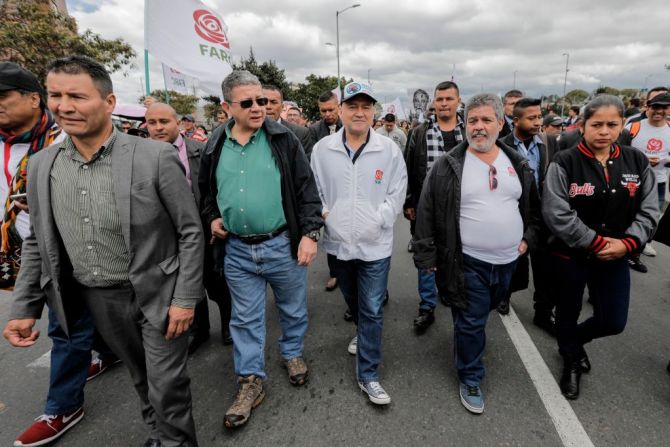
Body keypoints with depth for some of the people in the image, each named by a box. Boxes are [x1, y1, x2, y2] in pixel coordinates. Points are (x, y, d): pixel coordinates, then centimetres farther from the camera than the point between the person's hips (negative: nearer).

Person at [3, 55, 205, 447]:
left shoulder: (157, 157, -17)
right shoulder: (41, 165, 0)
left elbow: (191, 232, -13)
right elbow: (38, 243, 9)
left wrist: (186, 298, -14)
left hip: (157, 293, -5)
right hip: (94, 298, 5)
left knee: (167, 384, 6)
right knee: (140, 374, 24)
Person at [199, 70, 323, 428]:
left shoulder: (283, 140, -5)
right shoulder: (214, 147, 3)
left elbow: (306, 189, -7)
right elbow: (205, 190, 19)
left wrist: (310, 233, -13)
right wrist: (211, 217, 2)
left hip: (283, 245, -2)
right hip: (237, 250, 2)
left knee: (293, 308, 17)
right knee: (245, 319, 12)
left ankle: (292, 353, 44)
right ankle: (251, 382, 28)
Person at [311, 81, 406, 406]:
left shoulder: (389, 150, -6)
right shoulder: (322, 149, -1)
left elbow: (397, 194, -2)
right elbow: (313, 190, 7)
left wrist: (379, 220, -11)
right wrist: (324, 214, -6)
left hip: (375, 245, -2)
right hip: (338, 242, 3)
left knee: (372, 310, 2)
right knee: (353, 302, 24)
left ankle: (368, 375, 16)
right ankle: (363, 332, 55)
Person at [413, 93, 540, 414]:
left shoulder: (518, 164, 5)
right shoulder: (447, 166, -10)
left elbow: (534, 207, 17)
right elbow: (427, 214, -9)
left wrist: (529, 237, 6)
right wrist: (426, 257, -10)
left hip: (508, 260, 5)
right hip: (469, 263, -5)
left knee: (484, 312, 24)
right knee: (470, 322, 4)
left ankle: (466, 337, 51)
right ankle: (470, 379, 25)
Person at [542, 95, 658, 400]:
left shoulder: (637, 162, 1)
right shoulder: (564, 162, -14)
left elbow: (649, 211, 3)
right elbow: (556, 215, -20)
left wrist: (627, 243, -13)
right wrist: (597, 242, -18)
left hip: (615, 258, 4)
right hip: (569, 256, -4)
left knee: (614, 321, 10)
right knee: (568, 313, 15)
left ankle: (574, 340, 44)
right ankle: (571, 359, 43)